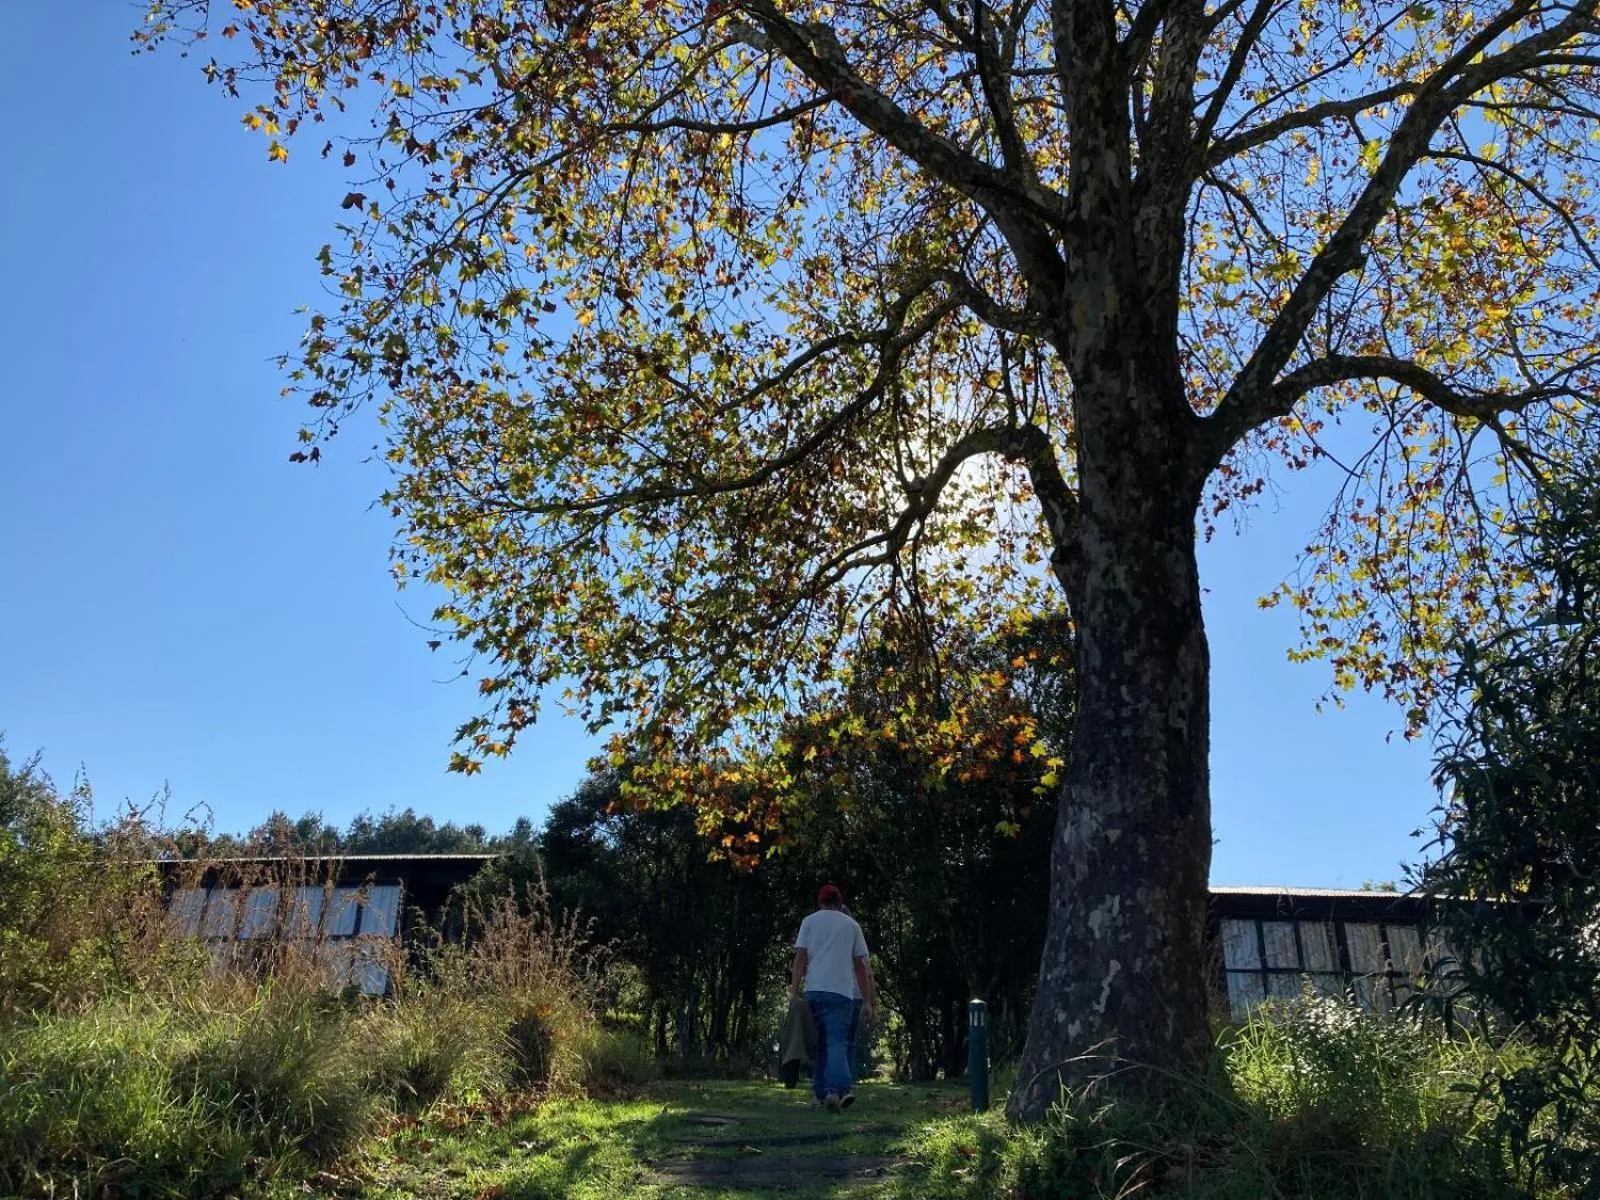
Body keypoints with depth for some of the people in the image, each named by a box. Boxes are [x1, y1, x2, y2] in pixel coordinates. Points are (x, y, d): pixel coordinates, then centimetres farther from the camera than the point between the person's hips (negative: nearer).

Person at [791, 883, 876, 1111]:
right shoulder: (852, 925, 13)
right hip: (842, 991, -1)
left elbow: (800, 957, 2)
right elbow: (861, 966, 12)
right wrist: (868, 1002, 13)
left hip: (813, 990, 1)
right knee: (837, 1041, -7)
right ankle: (836, 1088, -27)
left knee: (818, 1043, 12)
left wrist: (795, 988, 0)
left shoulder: (809, 921, 13)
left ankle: (821, 1092, 13)